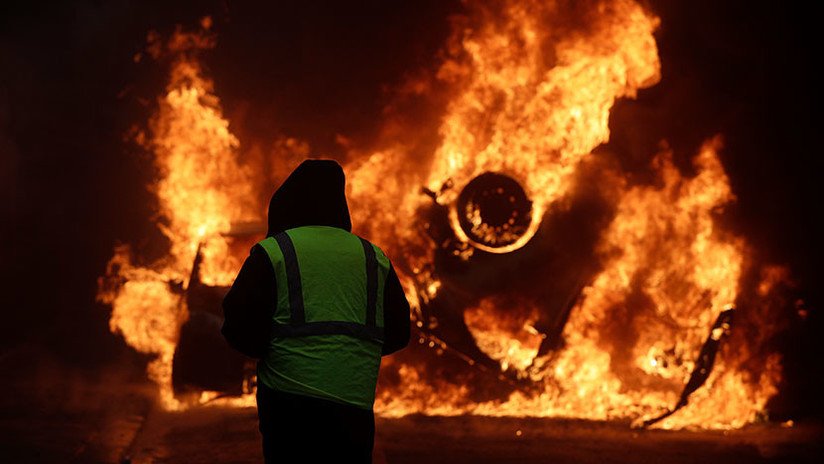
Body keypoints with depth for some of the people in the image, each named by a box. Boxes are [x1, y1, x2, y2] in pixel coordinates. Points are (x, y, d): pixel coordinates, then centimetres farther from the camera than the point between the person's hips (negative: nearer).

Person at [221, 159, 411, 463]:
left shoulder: (272, 251, 0)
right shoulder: (375, 258, 11)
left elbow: (240, 328, -4)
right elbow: (398, 333, 12)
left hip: (289, 400, -3)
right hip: (355, 405, 3)